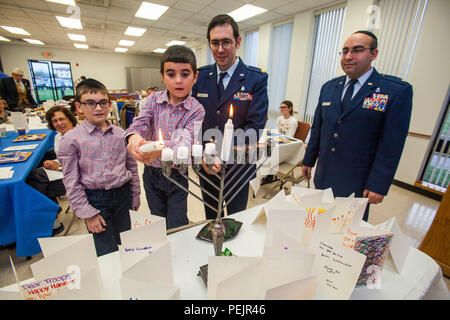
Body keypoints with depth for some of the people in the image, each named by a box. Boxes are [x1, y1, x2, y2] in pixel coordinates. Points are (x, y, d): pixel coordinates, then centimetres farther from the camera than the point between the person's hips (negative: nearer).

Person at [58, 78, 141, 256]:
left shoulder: (121, 134, 1)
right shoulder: (71, 139, -7)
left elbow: (132, 166, 9)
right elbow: (71, 181, -5)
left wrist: (135, 195, 11)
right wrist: (87, 213, -7)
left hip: (122, 194, 3)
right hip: (95, 199, -3)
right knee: (106, 253, 4)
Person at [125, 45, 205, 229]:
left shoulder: (196, 110, -14)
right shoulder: (153, 100, -4)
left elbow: (186, 140, -27)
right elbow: (140, 122, -17)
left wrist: (160, 149, -49)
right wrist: (133, 137, -42)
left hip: (177, 174, -3)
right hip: (151, 172, 3)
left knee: (177, 226, 9)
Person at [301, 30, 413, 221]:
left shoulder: (397, 91, -7)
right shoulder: (328, 87, 7)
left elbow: (391, 145, -10)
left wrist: (378, 185, -12)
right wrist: (308, 161, 10)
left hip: (357, 181, -4)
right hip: (324, 176, 4)